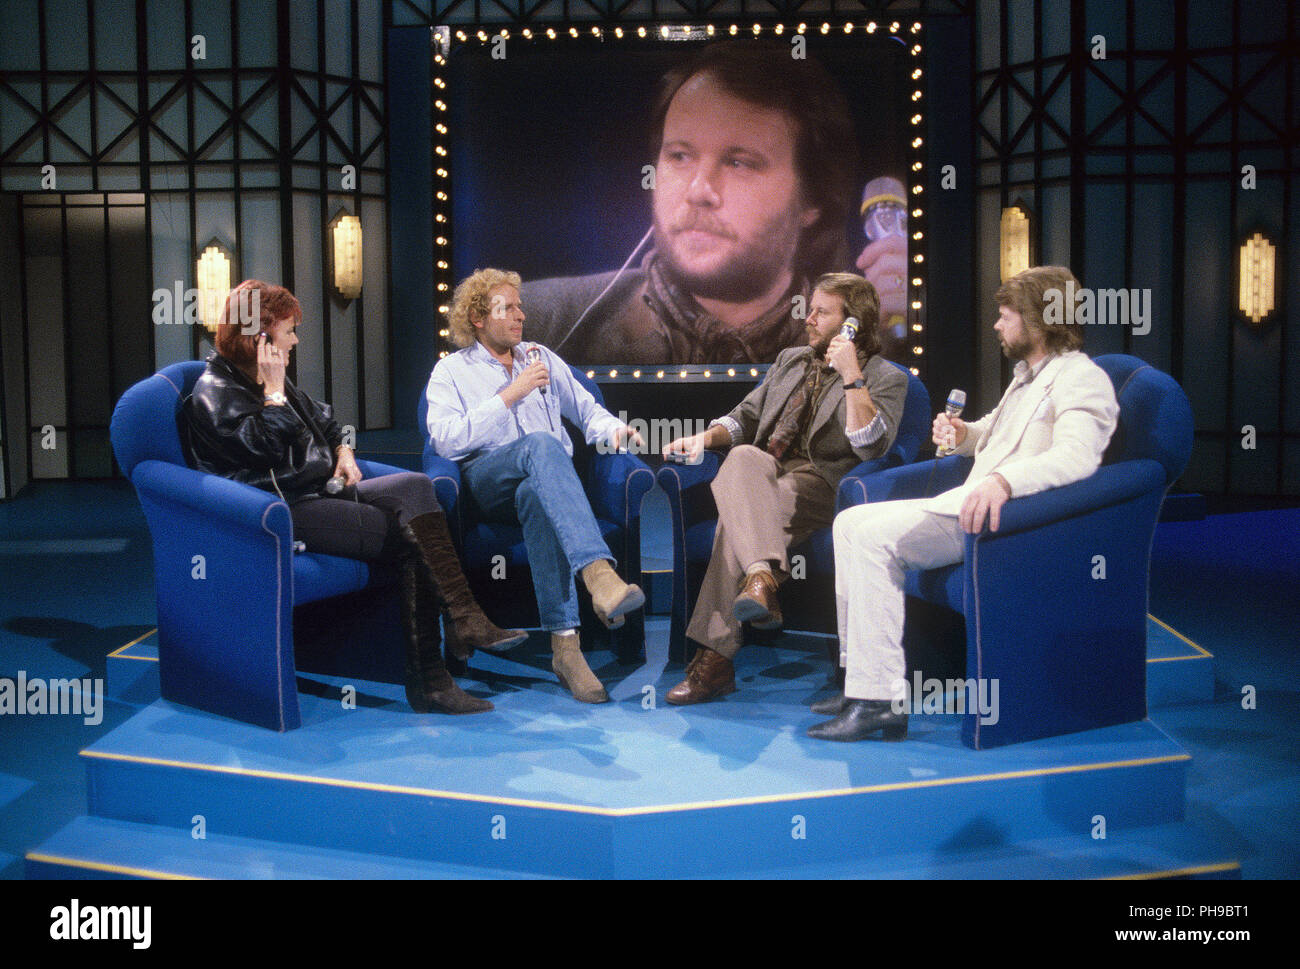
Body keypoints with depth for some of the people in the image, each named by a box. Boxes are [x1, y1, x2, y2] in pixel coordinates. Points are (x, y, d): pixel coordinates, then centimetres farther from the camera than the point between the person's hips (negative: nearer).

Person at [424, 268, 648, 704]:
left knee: (537, 496, -39)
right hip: (487, 479, -3)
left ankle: (565, 643, -49)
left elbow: (586, 409, 29)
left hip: (545, 480, 3)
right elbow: (445, 439, -3)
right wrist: (509, 396, -6)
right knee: (541, 444, -38)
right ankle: (598, 571, -59)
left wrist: (612, 427, 4)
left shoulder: (542, 358, 27)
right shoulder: (450, 371, 14)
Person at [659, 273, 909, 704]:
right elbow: (746, 417, 29)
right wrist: (707, 436, 9)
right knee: (742, 458, -33)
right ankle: (762, 575, -50)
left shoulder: (885, 378, 8)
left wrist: (851, 376, -13)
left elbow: (870, 446, -10)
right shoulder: (790, 361, 28)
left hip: (819, 485, -4)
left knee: (738, 515, -33)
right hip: (762, 474, 5)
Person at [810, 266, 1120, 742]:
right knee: (849, 522, 3)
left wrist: (1003, 480, -47)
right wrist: (964, 433, 16)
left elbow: (1077, 457, -30)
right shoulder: (1028, 375, 22)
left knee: (876, 536, -25)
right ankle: (861, 677, 2)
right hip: (966, 504, 11)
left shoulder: (1082, 378, -10)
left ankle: (879, 700, -24)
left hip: (1006, 519, -10)